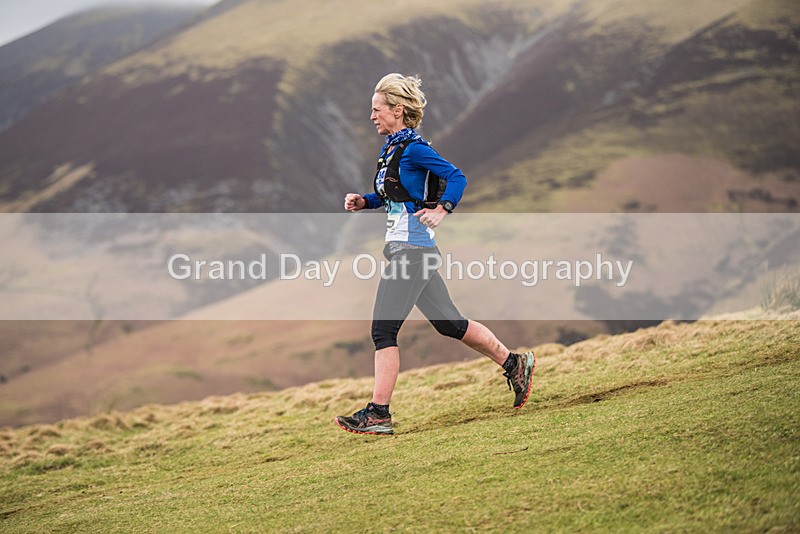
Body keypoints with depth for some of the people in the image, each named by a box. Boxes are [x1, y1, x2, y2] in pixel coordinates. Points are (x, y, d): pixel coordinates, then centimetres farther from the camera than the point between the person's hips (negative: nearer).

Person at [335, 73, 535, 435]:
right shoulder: (391, 148, 14)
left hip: (411, 248, -10)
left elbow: (457, 177, -16)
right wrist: (363, 202, 9)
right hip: (402, 246, 10)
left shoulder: (413, 148, -12)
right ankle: (515, 364, 25)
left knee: (383, 329, -10)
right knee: (449, 323, 15)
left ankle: (378, 415, -7)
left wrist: (441, 211, -27)